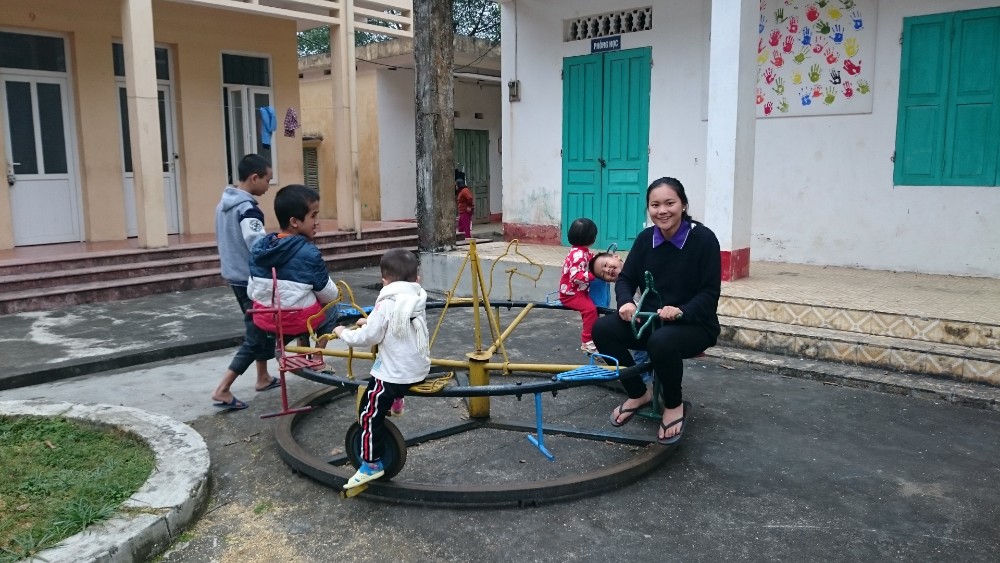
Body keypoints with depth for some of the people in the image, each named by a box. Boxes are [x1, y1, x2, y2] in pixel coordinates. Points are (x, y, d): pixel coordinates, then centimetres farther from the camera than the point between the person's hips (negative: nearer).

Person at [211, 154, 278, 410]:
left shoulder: (223, 203, 8)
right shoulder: (248, 209, -22)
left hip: (234, 276, 10)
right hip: (251, 280, -10)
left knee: (259, 327, 21)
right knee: (255, 336, -3)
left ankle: (263, 378, 32)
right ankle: (222, 390, -4)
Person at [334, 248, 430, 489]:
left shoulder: (387, 304, -18)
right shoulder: (418, 299, 4)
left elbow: (368, 337, -15)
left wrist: (343, 333, 1)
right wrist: (371, 322, 19)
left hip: (393, 373, -8)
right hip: (419, 368, 8)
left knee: (369, 414, 3)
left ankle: (371, 464, 8)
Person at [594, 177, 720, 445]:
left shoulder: (703, 239, -13)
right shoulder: (645, 238, 0)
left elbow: (710, 293, -14)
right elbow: (625, 278, 3)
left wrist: (681, 311, -32)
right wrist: (626, 301, -20)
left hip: (694, 324, -5)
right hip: (650, 320, 5)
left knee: (662, 342, -38)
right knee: (602, 330, -17)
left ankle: (674, 405, -5)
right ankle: (639, 394, 5)